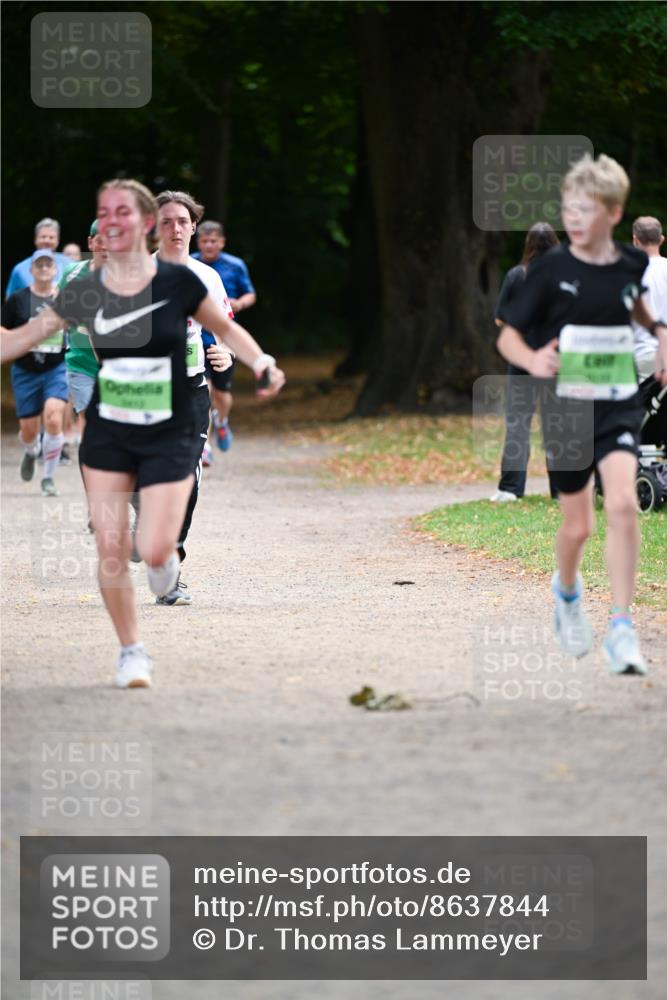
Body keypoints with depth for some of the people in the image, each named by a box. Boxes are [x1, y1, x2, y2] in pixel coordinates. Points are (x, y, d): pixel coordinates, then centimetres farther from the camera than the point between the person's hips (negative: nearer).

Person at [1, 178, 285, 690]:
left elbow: (227, 328, 5)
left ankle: (166, 552, 27)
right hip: (107, 434, 2)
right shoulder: (85, 293, -5)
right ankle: (131, 651, 17)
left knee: (154, 552, -12)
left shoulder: (178, 282, -10)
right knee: (111, 549, -3)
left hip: (170, 437, -2)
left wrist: (261, 363, -9)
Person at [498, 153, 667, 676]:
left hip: (620, 404, 1)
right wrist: (532, 359, -27)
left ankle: (622, 629, -16)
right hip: (566, 408, -1)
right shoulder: (551, 270, -8)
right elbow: (508, 335, -7)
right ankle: (567, 590, 43)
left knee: (623, 503, -21)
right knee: (578, 525, 8)